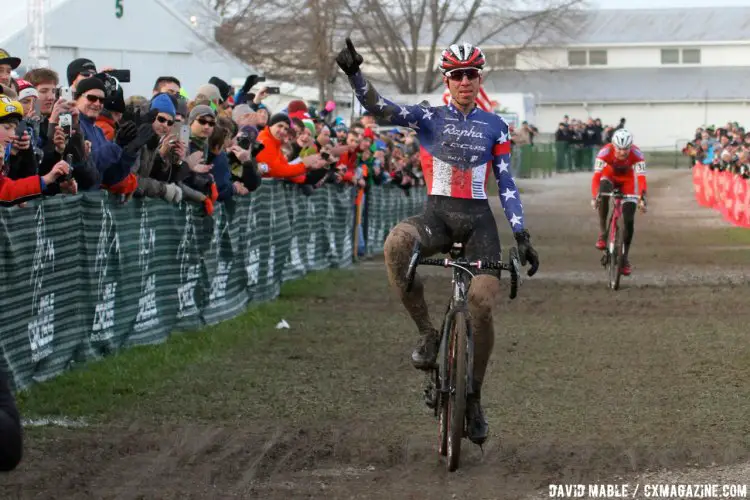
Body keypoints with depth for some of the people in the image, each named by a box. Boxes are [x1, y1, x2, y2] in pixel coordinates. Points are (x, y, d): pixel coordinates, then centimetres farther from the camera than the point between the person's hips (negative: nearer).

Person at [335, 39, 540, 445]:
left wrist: (522, 237, 2)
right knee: (396, 243, -36)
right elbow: (380, 108, -9)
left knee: (482, 303, -17)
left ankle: (473, 398, 4)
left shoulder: (494, 126, 11)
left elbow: (507, 185, 11)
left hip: (478, 220, 1)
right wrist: (354, 73, -27)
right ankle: (427, 332, -20)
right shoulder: (429, 118, 6)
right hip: (437, 215, -1)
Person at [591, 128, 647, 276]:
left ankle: (625, 257, 7)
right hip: (610, 176, -1)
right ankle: (602, 232, -27)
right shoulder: (605, 152, -33)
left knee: (629, 220, -9)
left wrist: (642, 198, -52)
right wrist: (594, 197, -51)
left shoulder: (637, 154, -32)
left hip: (628, 181, 1)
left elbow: (641, 178, -38)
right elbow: (596, 176, -38)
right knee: (604, 188, -38)